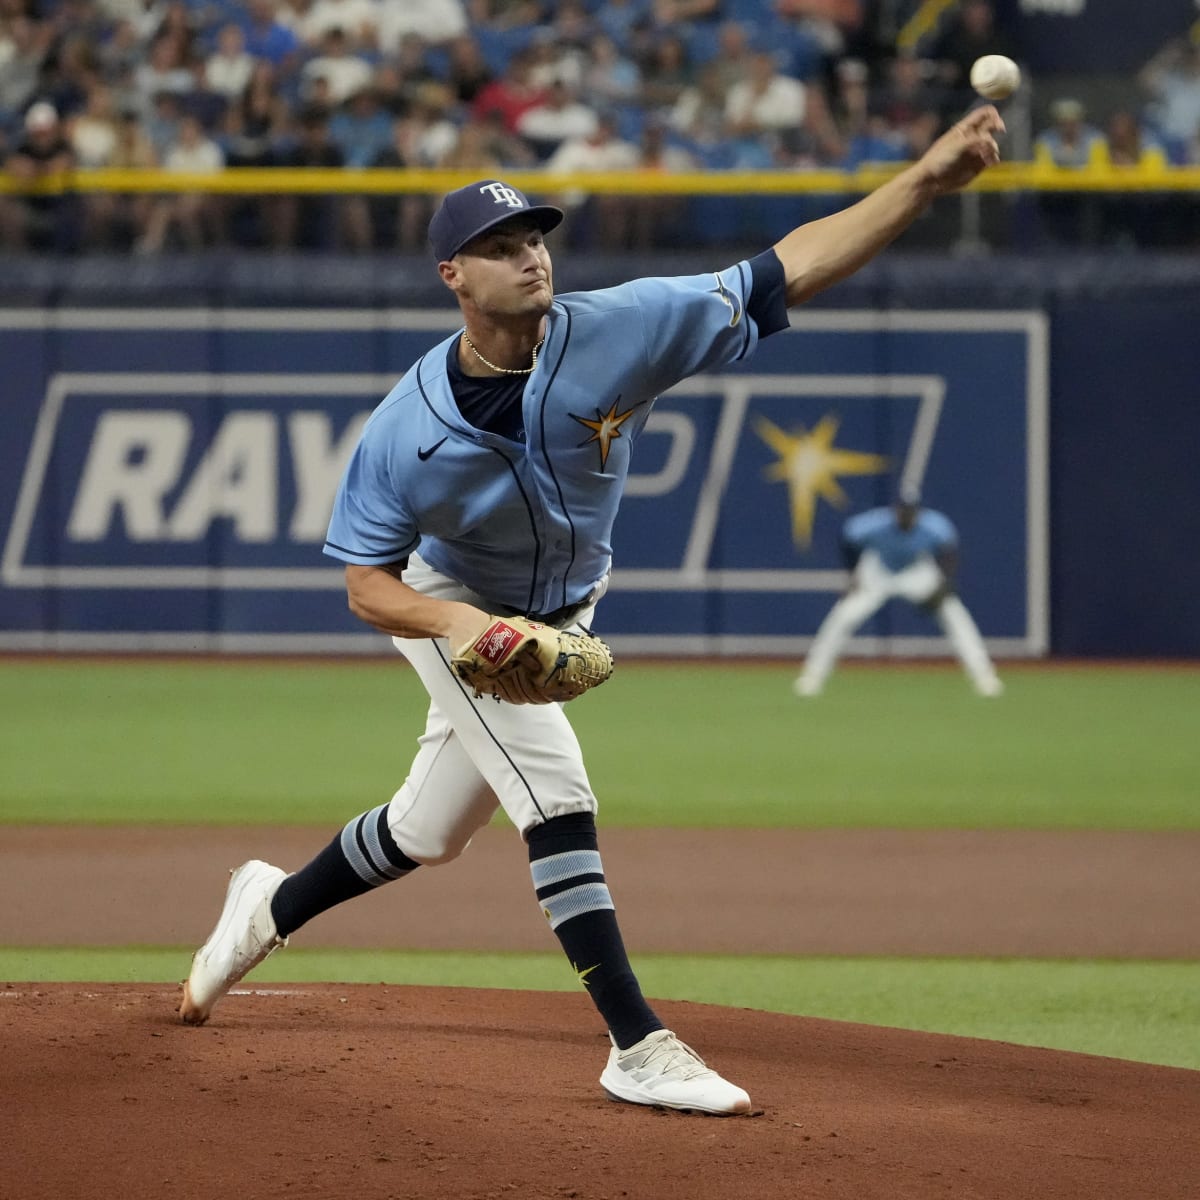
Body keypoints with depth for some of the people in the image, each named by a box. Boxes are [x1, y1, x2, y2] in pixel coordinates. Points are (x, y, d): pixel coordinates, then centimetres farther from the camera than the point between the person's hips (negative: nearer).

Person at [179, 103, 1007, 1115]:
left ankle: (271, 907, 43)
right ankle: (638, 1048, -18)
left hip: (561, 618, 4)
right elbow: (368, 584, -19)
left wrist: (929, 179, -45)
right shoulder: (406, 429, -28)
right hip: (450, 608, -4)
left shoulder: (616, 333, -27)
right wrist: (460, 624, -41)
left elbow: (789, 271, -33)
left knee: (429, 832, 16)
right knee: (557, 797, -20)